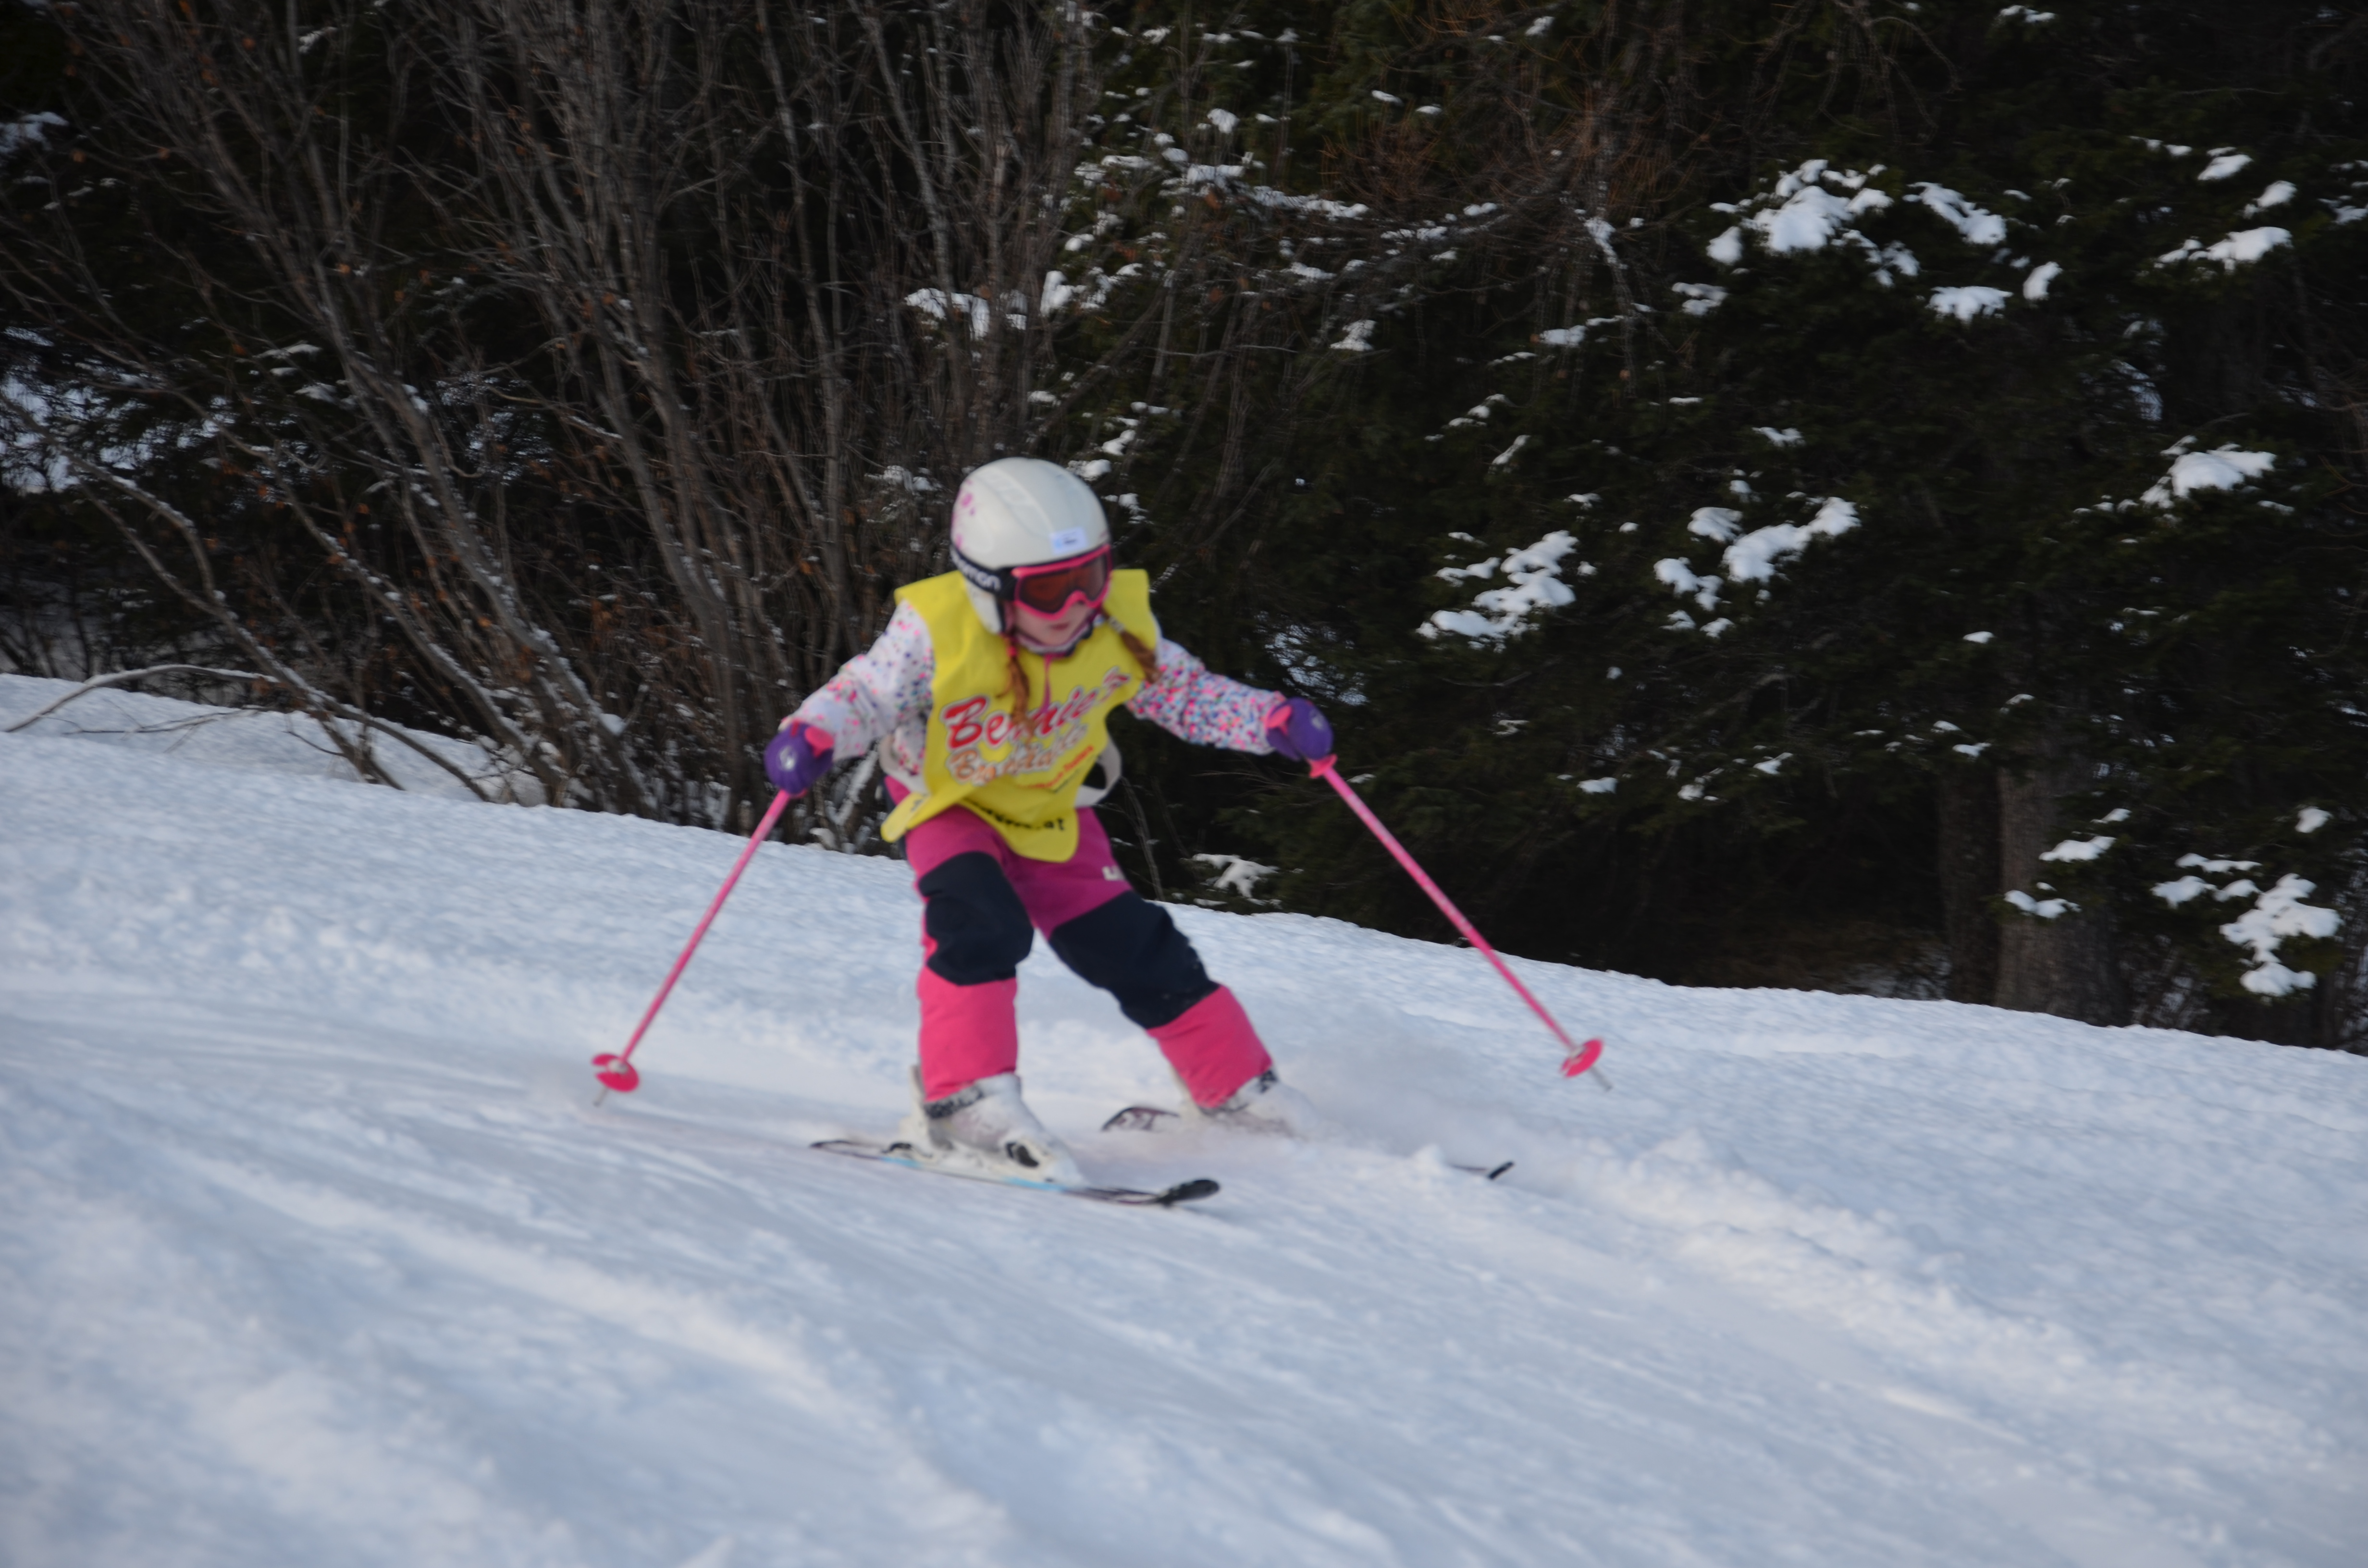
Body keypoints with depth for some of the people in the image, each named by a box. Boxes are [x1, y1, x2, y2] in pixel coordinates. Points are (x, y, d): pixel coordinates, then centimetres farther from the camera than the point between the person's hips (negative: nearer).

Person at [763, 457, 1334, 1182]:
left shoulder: (1118, 621, -20)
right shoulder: (935, 633, -32)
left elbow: (1181, 692, -6)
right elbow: (863, 695, -25)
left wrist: (1270, 720, -20)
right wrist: (812, 736, -46)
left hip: (1050, 811, 3)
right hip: (949, 806, -3)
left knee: (1131, 947, 1)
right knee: (981, 924, -31)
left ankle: (1235, 1089, 18)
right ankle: (965, 1103, -25)